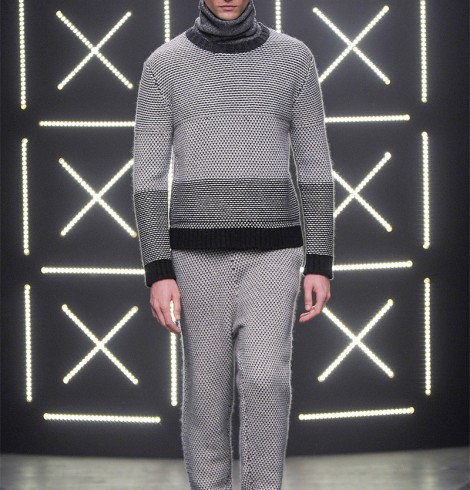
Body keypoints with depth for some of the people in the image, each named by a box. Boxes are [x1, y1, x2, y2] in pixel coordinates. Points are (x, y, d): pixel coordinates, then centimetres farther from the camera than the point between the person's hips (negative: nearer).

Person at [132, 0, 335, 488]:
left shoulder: (294, 58, 4)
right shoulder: (163, 65, 1)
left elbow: (314, 168, 5)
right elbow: (148, 178, -1)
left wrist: (321, 265, -2)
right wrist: (158, 274, -10)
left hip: (270, 256, 0)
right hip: (199, 256, 0)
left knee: (265, 379, -16)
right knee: (207, 391, 3)